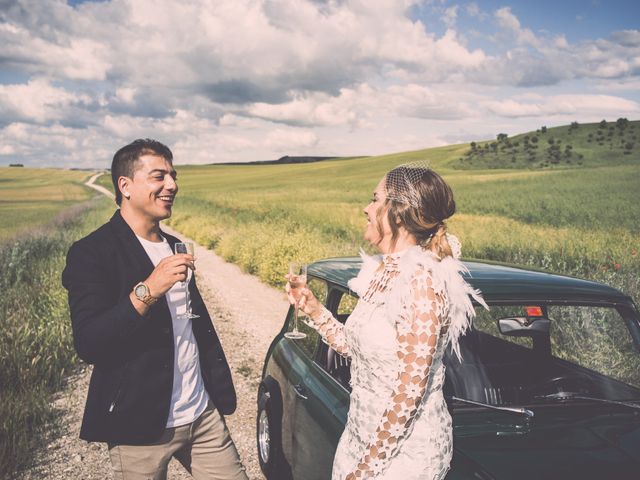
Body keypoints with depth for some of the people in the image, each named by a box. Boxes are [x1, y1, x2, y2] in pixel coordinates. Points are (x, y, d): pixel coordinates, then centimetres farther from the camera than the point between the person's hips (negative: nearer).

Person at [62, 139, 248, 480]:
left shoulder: (174, 247, 11)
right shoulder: (91, 253, -11)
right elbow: (88, 345, -19)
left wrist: (220, 390, 14)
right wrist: (146, 291, -29)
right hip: (142, 426, -6)